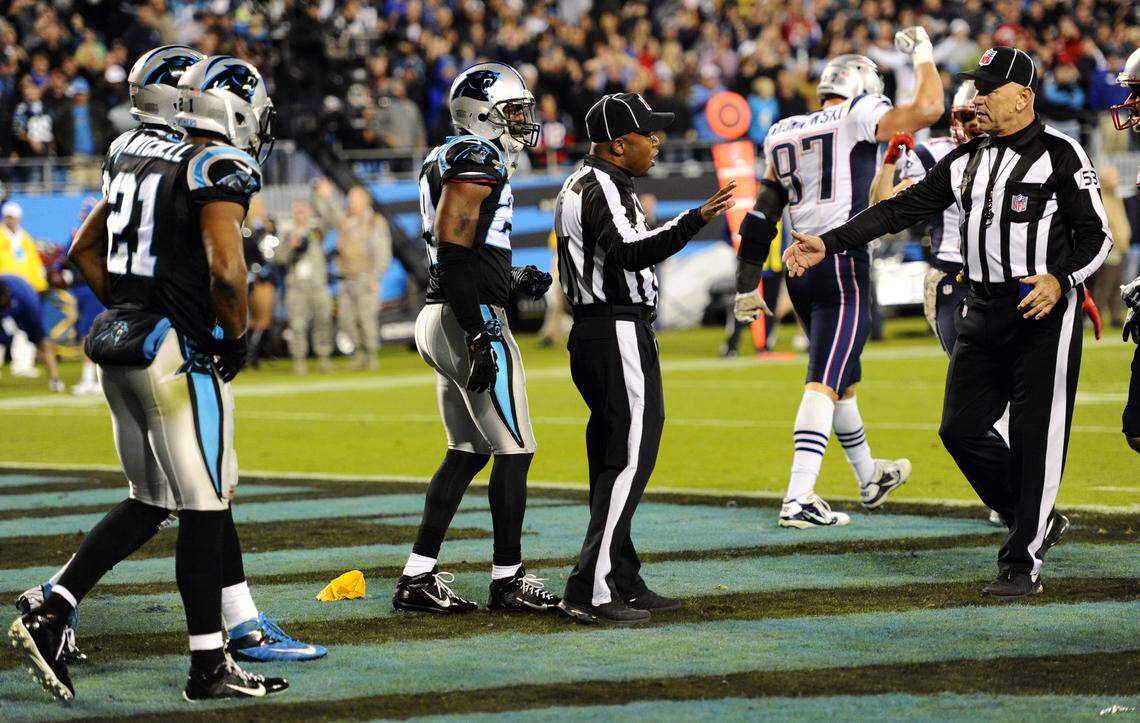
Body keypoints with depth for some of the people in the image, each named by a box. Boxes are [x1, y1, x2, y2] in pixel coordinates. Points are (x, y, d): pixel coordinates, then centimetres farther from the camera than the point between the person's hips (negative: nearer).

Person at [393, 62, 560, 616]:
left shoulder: (448, 162, 18)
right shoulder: (476, 160, -13)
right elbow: (453, 251, -21)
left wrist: (515, 280, 16)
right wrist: (481, 336, -24)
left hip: (443, 320, 10)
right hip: (470, 321, -10)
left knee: (468, 452, 13)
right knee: (514, 451, -3)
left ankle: (417, 579, 11)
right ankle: (507, 581, 2)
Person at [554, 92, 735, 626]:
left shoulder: (580, 186, 18)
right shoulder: (602, 189, -15)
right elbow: (629, 254, -31)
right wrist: (695, 221, -40)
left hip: (593, 332, 11)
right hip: (619, 333, -11)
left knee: (615, 457, 15)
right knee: (629, 457, -11)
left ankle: (623, 582, 21)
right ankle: (589, 591, -15)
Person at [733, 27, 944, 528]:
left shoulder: (784, 136, 15)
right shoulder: (857, 120, -5)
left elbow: (762, 215, 14)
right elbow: (926, 109, -11)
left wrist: (747, 284, 17)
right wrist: (921, 52, 7)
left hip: (799, 263, 7)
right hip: (843, 262, -7)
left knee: (841, 376, 22)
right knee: (826, 381, -10)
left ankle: (869, 478, 39)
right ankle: (799, 499, -18)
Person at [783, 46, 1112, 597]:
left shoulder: (1060, 155, -7)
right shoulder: (966, 160, 13)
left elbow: (1095, 235, -7)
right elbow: (902, 210, 12)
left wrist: (1060, 280, -24)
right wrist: (827, 244, 5)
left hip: (1045, 310, -7)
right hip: (983, 312, 7)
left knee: (1036, 437, -5)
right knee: (961, 429, 5)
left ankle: (1023, 564, 1)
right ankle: (1039, 523, 23)